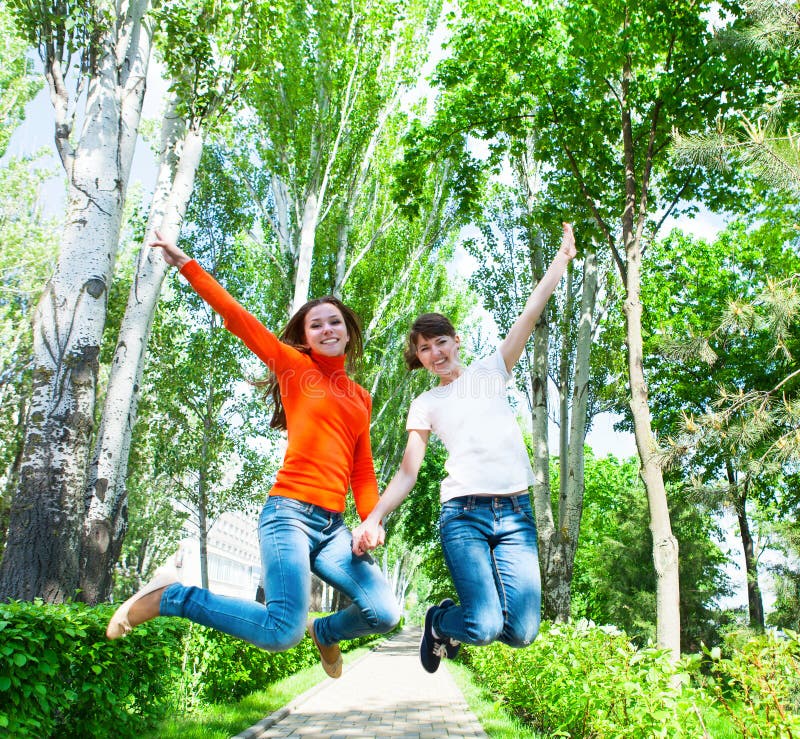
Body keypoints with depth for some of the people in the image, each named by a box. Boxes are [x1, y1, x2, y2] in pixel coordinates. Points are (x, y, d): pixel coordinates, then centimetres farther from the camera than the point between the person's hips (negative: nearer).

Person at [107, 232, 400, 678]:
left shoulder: (360, 397, 19)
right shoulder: (295, 367, 5)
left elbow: (363, 470, 17)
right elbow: (236, 316, -1)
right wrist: (187, 265, 1)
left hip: (333, 527, 6)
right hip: (290, 514, -5)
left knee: (385, 614, -8)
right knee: (281, 634, -20)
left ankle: (324, 632, 26)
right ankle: (170, 596, 1)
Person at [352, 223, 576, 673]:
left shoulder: (491, 372, 14)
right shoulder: (426, 405, 11)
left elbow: (531, 313, 10)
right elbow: (408, 472, 5)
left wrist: (564, 256, 9)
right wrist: (375, 518, -9)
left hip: (516, 512, 2)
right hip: (464, 513, -1)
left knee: (522, 633, -8)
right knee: (484, 626, -18)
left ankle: (474, 615, 25)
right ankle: (440, 622, 17)